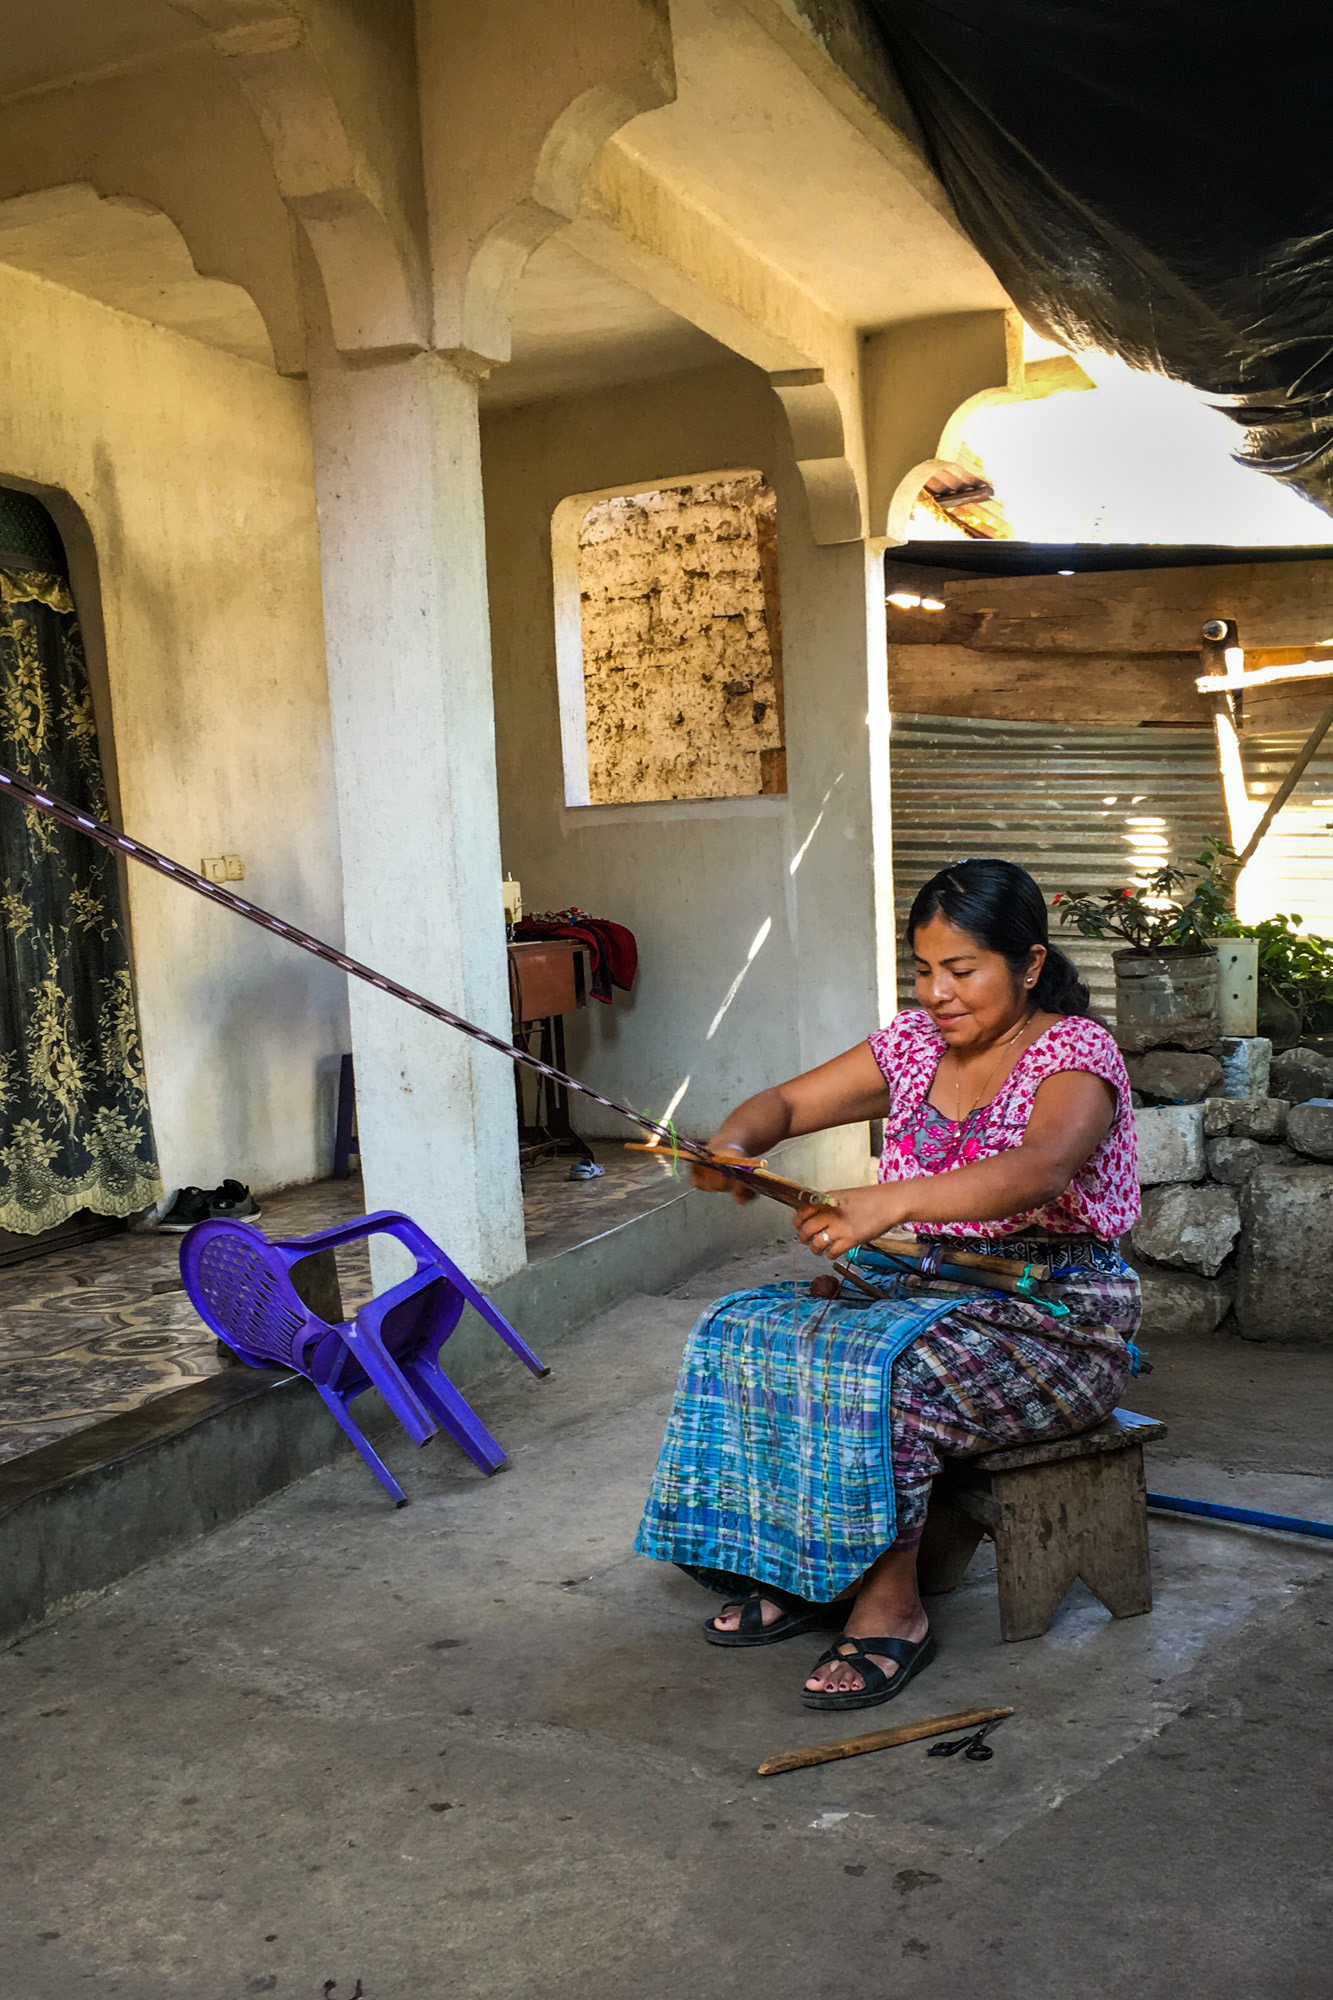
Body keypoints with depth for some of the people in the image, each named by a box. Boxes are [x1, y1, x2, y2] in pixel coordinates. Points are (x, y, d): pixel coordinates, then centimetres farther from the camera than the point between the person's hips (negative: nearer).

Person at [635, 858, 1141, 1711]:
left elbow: (1039, 1168, -33)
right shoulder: (915, 1043, 9)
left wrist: (894, 1201, -47)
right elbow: (788, 1103, 11)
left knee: (880, 1367, -33)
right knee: (745, 1330, -11)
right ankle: (804, 1574, -1)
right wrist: (733, 1144, -14)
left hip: (1053, 1312, -7)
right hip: (926, 1286, 7)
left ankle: (890, 1607, -16)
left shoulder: (1075, 1051, -12)